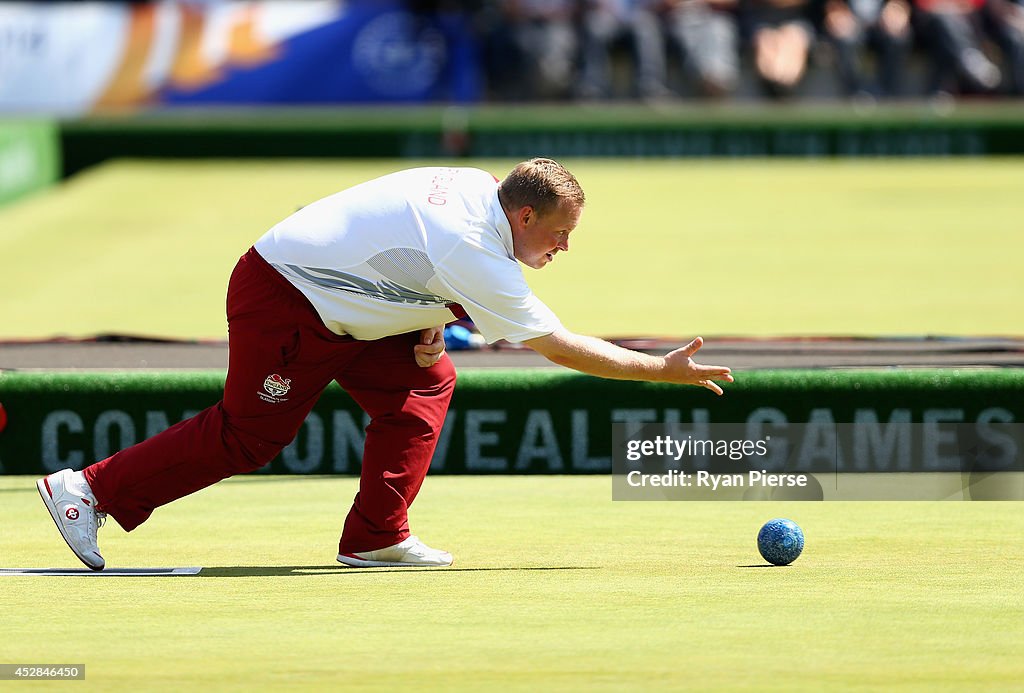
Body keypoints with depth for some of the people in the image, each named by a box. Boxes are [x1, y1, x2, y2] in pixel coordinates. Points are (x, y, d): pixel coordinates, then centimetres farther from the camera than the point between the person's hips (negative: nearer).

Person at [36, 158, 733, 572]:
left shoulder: (476, 185, 0)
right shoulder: (478, 255, -25)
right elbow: (562, 346, -21)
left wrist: (432, 322, 3)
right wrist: (665, 369, -16)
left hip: (331, 291, 10)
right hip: (284, 307, -10)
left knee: (426, 382, 3)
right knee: (249, 436, -5)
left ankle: (376, 536, 3)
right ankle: (91, 489, 2)